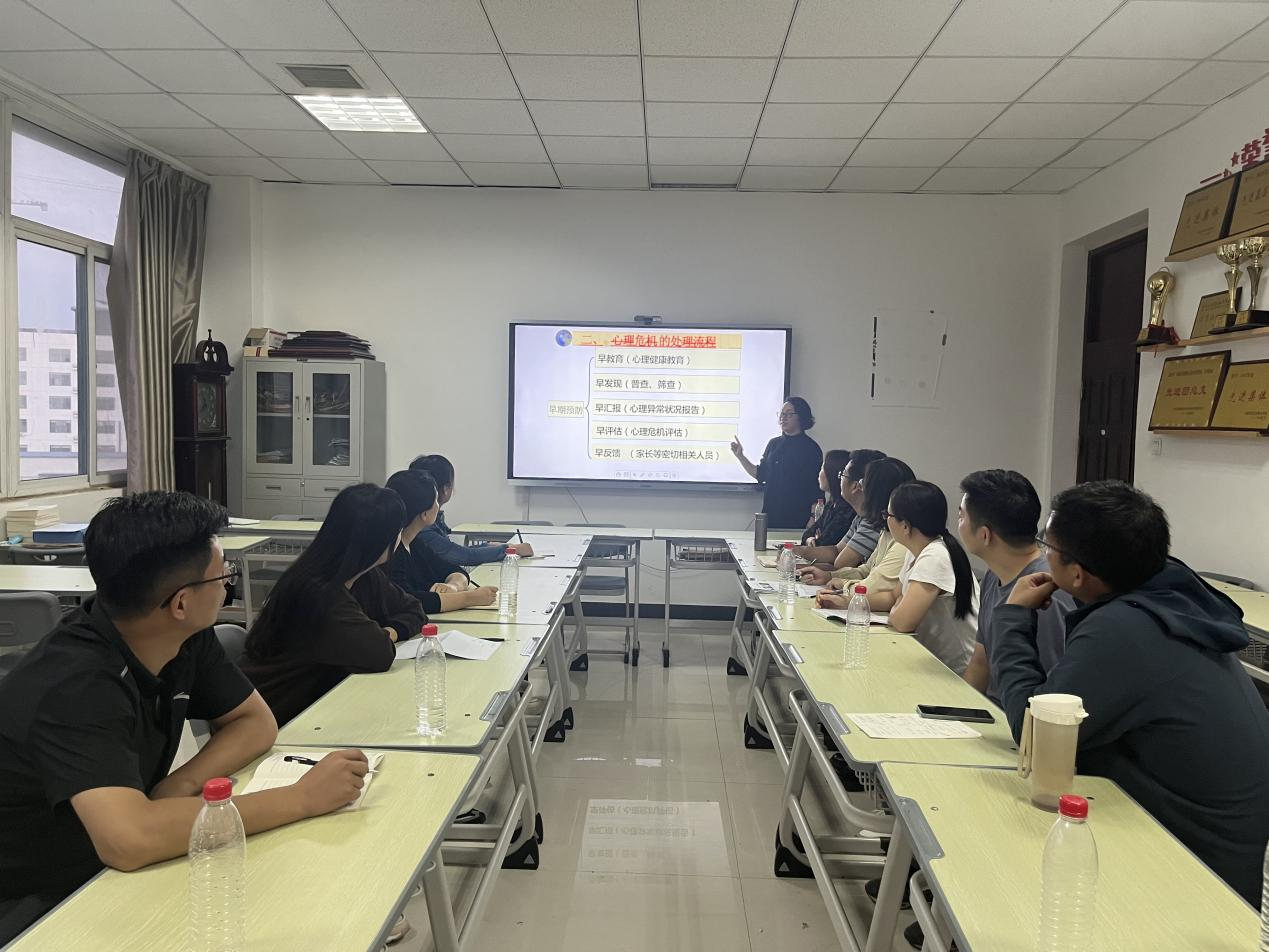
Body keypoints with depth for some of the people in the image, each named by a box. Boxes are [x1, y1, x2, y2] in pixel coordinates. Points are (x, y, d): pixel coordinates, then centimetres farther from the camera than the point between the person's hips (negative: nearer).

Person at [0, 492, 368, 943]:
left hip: (108, 871, 7)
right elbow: (130, 838, -43)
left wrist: (182, 785, -19)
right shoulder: (76, 684, -31)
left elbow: (256, 722, 1)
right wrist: (302, 797, -36)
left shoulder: (187, 636, -10)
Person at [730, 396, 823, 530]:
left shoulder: (811, 448, -4)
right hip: (771, 513, 5)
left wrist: (813, 518, -12)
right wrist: (740, 456, 8)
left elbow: (816, 489, -6)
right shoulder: (774, 443, 11)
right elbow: (760, 474, 15)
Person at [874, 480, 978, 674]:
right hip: (937, 663, 8)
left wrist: (895, 609, -6)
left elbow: (902, 621, -28)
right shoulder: (915, 552, 5)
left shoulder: (935, 557, -23)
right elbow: (895, 597, 19)